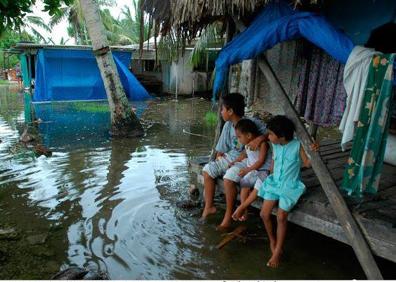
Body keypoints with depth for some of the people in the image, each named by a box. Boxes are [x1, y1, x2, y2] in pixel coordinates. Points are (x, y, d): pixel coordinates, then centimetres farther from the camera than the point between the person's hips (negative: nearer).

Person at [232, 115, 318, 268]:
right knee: (264, 214, -4)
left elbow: (307, 163, -10)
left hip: (290, 186, -5)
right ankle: (272, 240, 23)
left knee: (281, 217, -14)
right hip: (274, 183, 5)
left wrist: (313, 152, -27)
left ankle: (278, 251, 4)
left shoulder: (297, 145, -12)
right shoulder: (275, 146, 1)